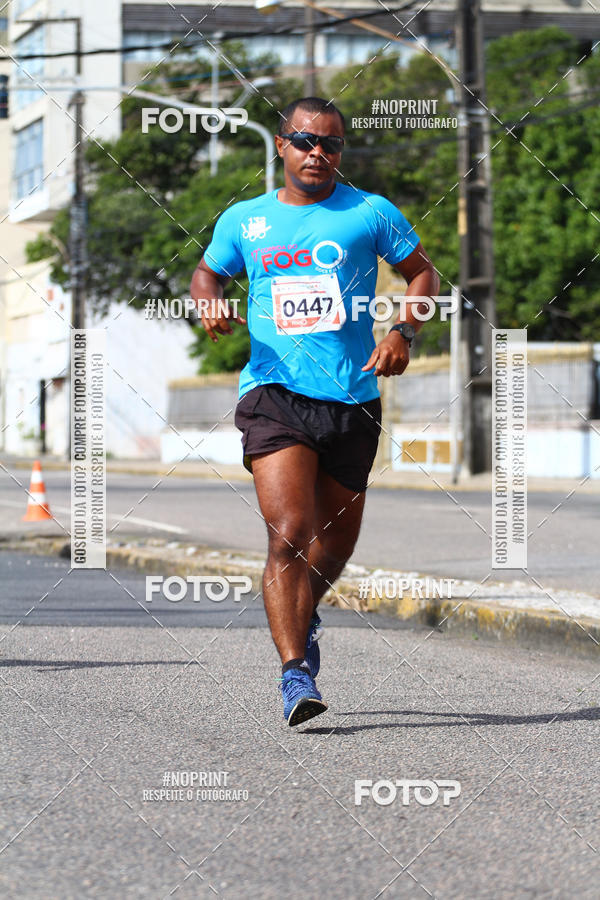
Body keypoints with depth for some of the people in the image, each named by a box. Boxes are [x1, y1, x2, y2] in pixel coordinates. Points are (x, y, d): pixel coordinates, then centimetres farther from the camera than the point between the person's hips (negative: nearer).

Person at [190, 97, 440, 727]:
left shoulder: (370, 213, 5)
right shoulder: (243, 220, 10)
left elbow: (423, 272, 13)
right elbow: (207, 272, 25)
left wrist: (404, 333, -4)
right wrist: (209, 304, 1)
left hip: (352, 399, 1)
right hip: (274, 393, -1)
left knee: (335, 543, 13)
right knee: (290, 533, -19)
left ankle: (303, 615, 45)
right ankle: (295, 673, -20)